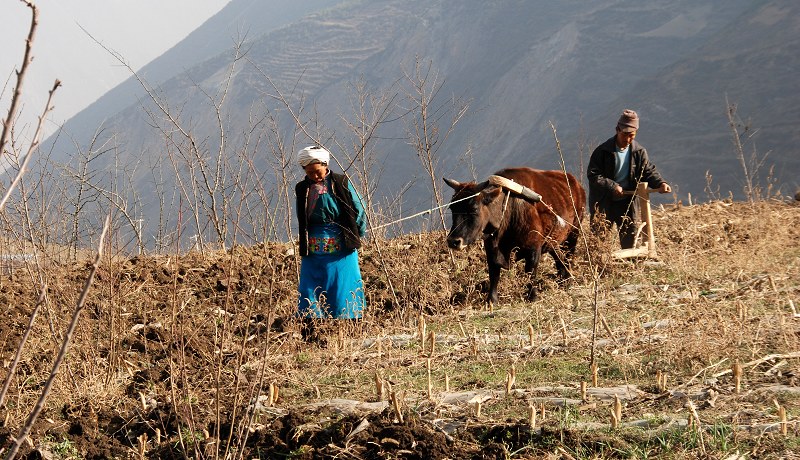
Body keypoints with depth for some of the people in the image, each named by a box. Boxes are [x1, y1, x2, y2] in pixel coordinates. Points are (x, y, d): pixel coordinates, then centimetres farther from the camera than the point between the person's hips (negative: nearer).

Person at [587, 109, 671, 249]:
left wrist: (660, 183, -21)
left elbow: (648, 171, 0)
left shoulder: (639, 151, -2)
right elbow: (593, 175, -15)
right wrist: (612, 186, -25)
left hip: (628, 203, 4)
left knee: (629, 242, 12)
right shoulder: (603, 151, -14)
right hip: (604, 204, -4)